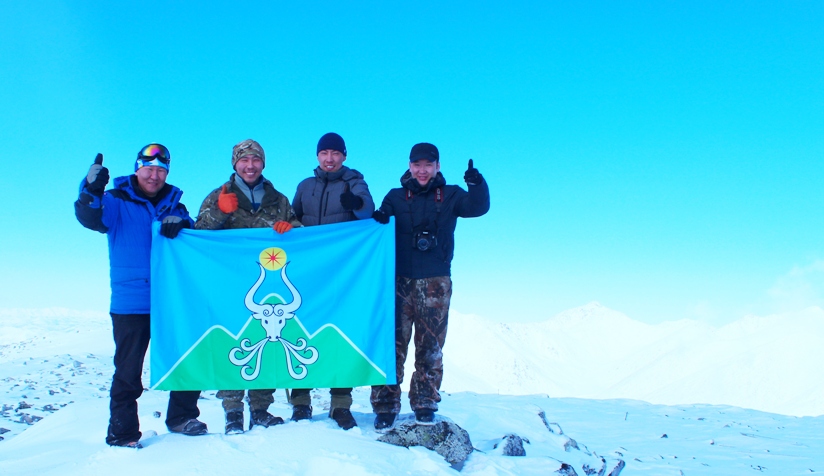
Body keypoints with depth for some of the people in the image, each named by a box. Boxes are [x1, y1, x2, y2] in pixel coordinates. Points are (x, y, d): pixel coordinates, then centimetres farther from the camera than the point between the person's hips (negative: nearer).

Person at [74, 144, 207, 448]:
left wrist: (182, 225, -20)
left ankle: (182, 417, 25)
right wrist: (92, 192, -37)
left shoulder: (173, 204, 13)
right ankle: (122, 432, 11)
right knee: (128, 370, -1)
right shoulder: (117, 201, 2)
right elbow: (91, 219, -16)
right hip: (130, 304, -4)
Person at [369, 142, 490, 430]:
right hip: (399, 280, 0)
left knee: (430, 345, 3)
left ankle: (425, 404, 14)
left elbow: (478, 207, -5)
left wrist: (477, 185, -24)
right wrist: (376, 218, -20)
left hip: (435, 282, 0)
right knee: (393, 343, -2)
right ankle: (385, 407, 3)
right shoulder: (396, 196, 13)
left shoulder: (450, 196, 11)